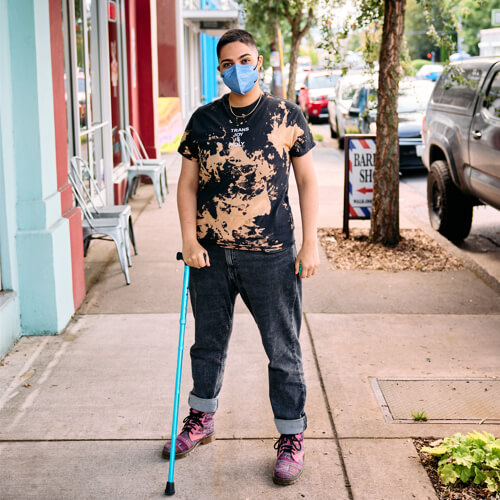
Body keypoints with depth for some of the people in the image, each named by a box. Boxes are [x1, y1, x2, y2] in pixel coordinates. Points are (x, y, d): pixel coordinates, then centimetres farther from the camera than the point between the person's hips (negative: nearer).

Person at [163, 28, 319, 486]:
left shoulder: (287, 117, -1)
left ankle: (292, 438, 19)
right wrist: (189, 240, -4)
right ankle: (201, 421, 37)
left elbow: (308, 181, 3)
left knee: (283, 350, 4)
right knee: (208, 343, 17)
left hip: (271, 257, -3)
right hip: (211, 254, 3)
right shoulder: (203, 120, 5)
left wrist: (311, 243, -4)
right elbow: (187, 183, 7)